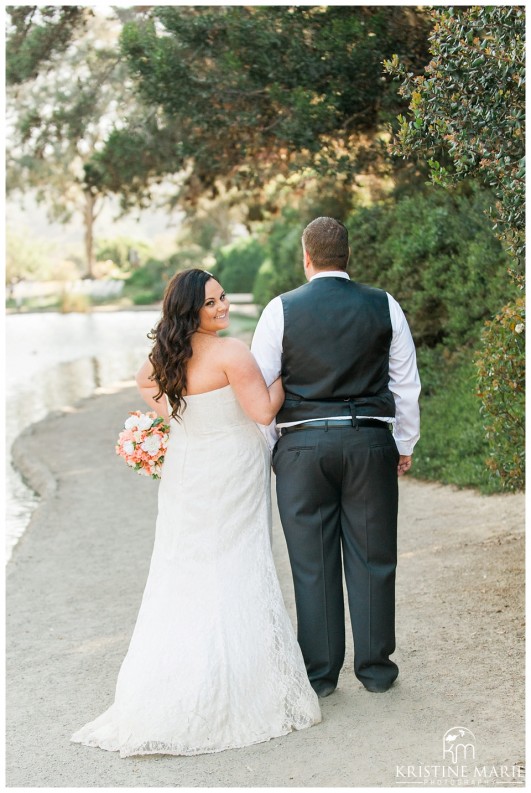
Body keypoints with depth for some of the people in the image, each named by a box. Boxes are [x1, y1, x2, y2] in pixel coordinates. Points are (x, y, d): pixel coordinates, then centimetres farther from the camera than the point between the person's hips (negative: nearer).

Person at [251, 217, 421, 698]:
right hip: (370, 443, 1)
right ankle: (375, 667, 18)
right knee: (371, 560, 9)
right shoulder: (384, 307, 3)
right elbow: (407, 384, 7)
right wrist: (405, 445, 17)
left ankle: (320, 672, 14)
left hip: (302, 446, -1)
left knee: (313, 564, 6)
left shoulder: (281, 310, -2)